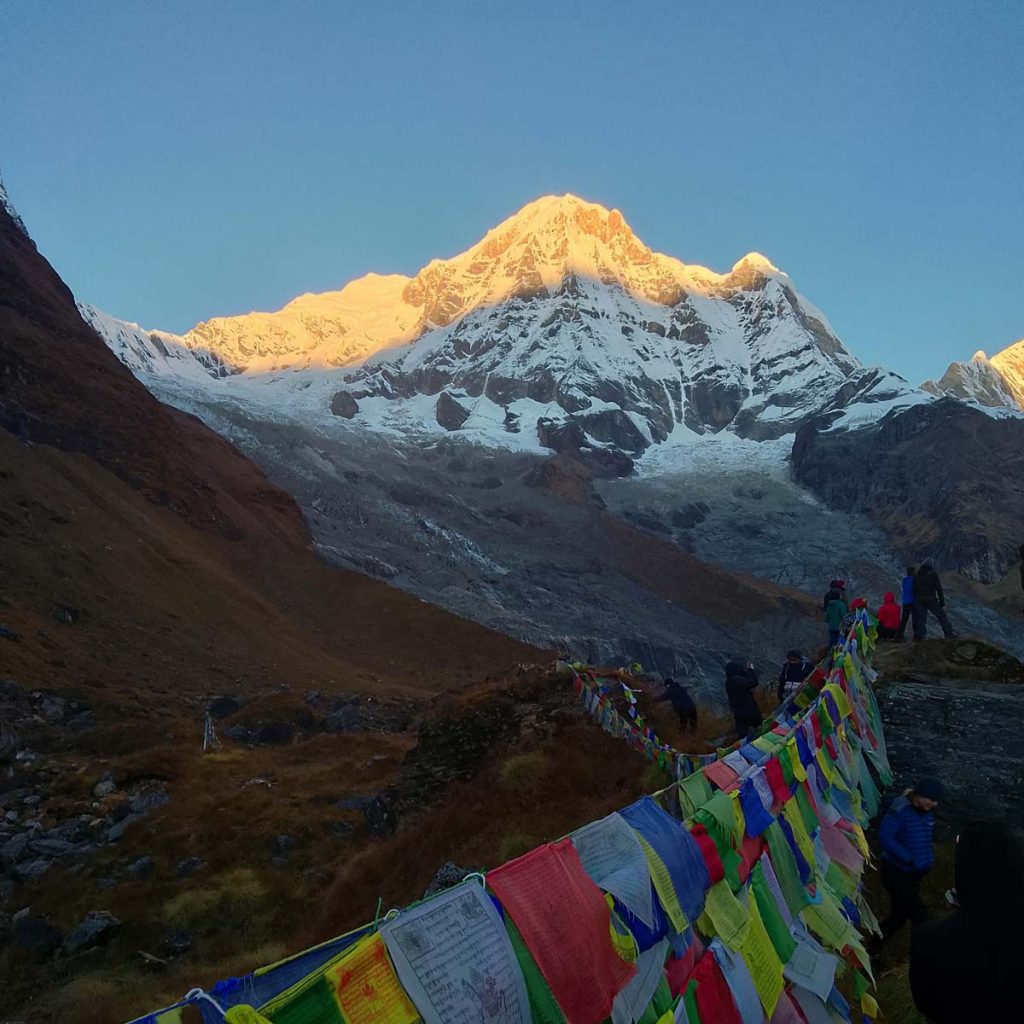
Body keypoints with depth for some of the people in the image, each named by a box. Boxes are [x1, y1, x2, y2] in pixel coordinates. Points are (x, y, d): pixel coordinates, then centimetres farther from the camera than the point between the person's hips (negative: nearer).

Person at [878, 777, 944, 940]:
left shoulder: (928, 813, 3)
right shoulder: (901, 809, -20)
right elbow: (885, 837, -26)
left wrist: (928, 859, 5)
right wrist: (909, 859, -26)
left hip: (913, 873, 8)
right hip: (895, 871, -8)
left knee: (899, 916, 17)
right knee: (920, 918, -9)